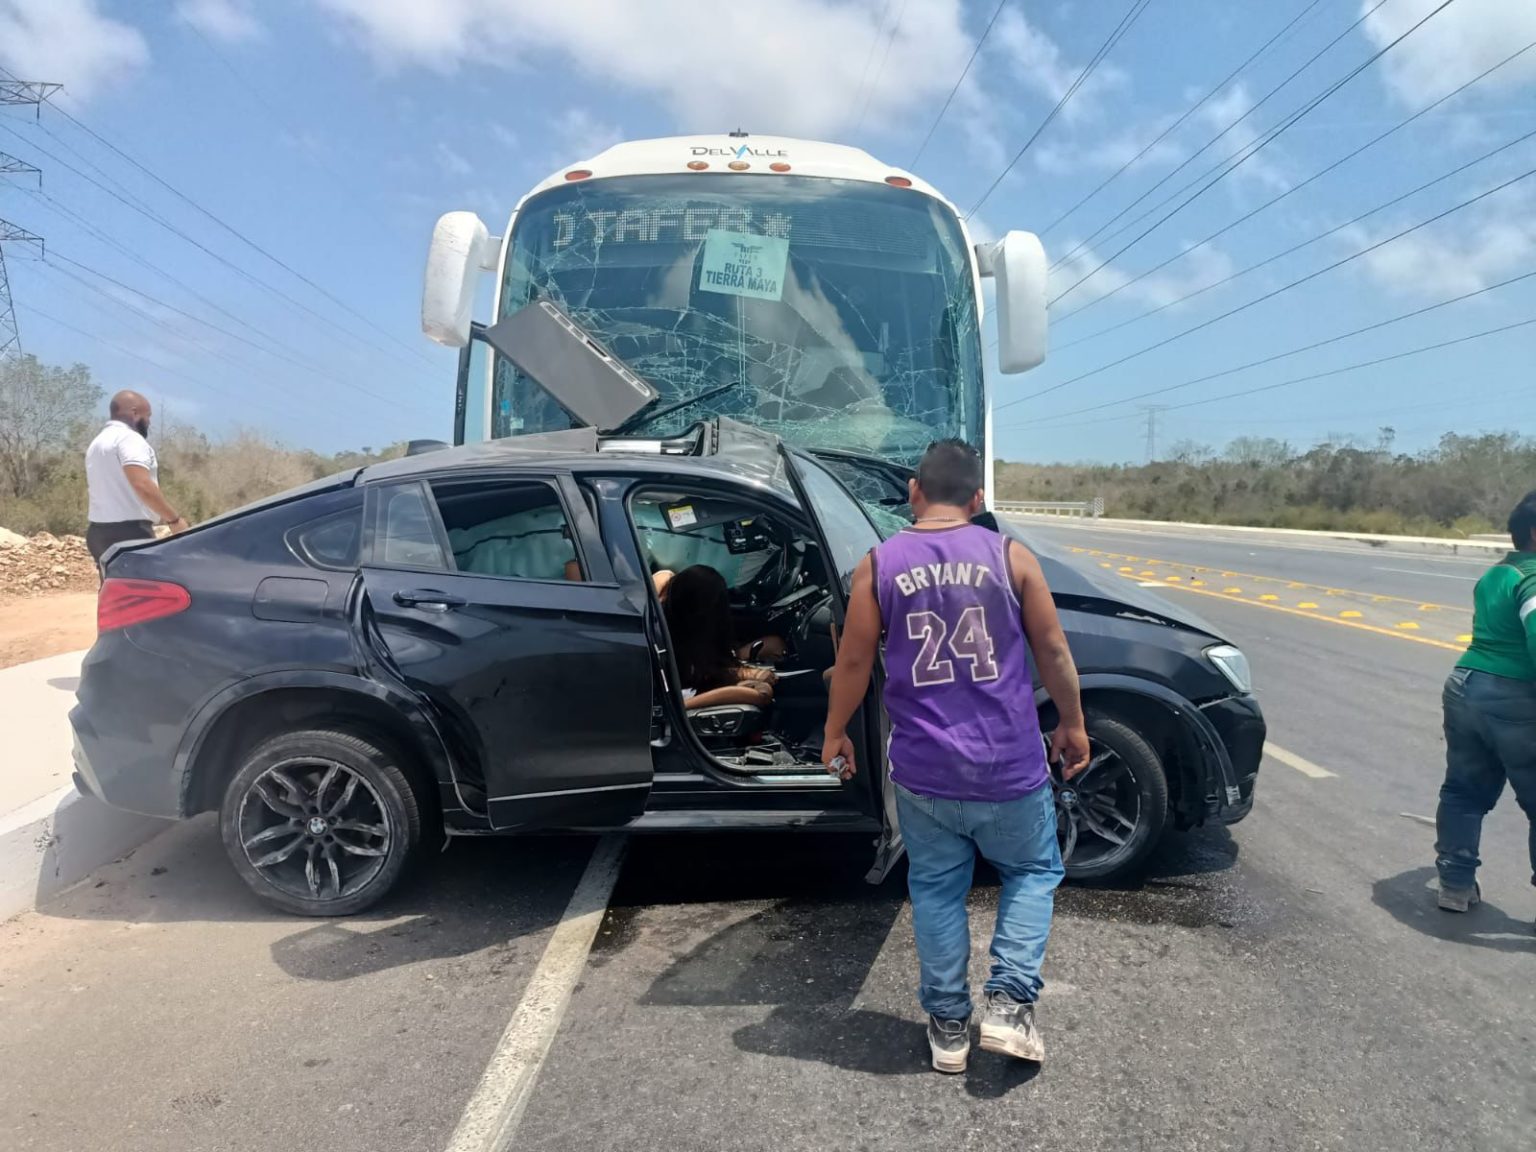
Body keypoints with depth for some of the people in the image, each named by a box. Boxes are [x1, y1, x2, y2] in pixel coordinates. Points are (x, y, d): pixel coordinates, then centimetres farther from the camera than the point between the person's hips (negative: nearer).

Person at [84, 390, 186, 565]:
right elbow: (142, 485, -25)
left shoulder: (97, 443, 22)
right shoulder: (129, 438, -11)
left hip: (99, 531, 10)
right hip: (129, 532, -10)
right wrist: (174, 519, -19)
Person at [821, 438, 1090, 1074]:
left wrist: (835, 733, 15)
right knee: (1033, 873, 22)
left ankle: (948, 1026, 25)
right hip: (1009, 765, 0)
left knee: (936, 889, 18)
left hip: (923, 770, 1)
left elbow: (853, 662, 0)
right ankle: (1009, 1003, 13)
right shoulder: (1010, 555, -5)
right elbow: (1053, 651, 0)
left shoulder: (879, 564, -4)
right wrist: (1072, 723, 14)